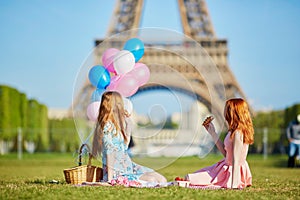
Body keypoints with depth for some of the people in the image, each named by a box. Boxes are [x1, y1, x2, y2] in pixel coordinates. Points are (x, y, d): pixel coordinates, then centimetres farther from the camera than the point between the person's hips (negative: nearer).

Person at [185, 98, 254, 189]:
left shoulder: (237, 133, -22)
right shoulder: (235, 131, 7)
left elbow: (236, 159, -25)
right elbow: (226, 153, 15)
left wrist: (233, 184, -27)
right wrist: (213, 133, 17)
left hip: (231, 172, -10)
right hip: (227, 167, 10)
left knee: (189, 178, -14)